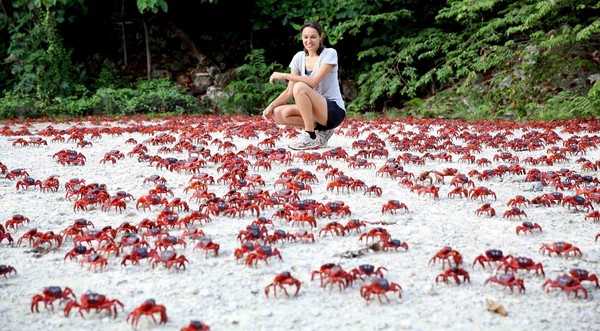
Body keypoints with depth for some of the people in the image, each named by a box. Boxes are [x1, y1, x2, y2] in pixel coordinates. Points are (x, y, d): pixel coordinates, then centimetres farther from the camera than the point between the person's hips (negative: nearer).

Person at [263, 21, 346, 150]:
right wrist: (271, 106, -10)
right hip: (314, 111, 7)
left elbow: (313, 82, -23)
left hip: (335, 111, -7)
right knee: (278, 114, -15)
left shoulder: (329, 54, -9)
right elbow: (289, 91, 4)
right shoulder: (299, 57, 6)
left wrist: (284, 75, -19)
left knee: (300, 87, -29)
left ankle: (310, 137, -21)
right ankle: (320, 131, -1)